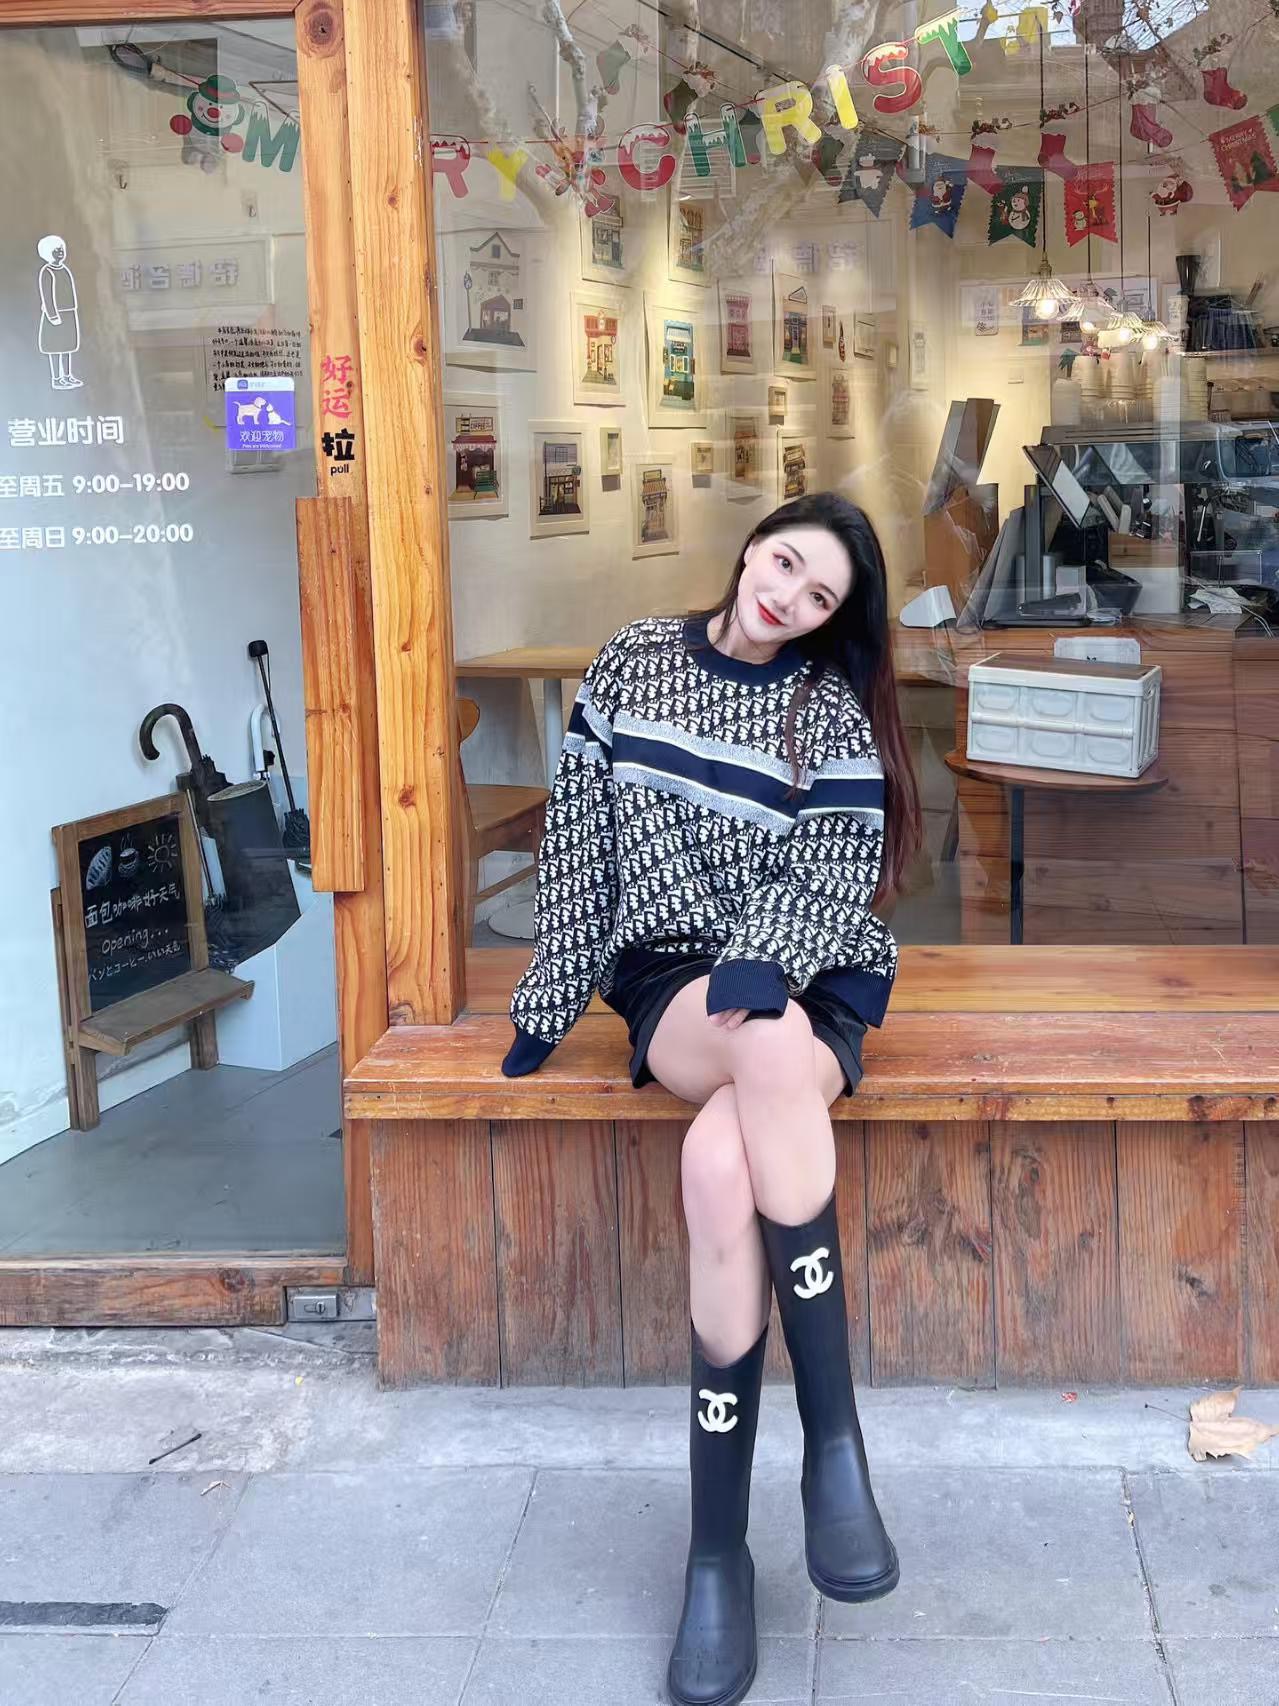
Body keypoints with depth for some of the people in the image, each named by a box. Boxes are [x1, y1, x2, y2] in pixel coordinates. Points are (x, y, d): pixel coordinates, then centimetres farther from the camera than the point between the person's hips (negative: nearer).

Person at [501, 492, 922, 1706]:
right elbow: (578, 833, 9)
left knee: (721, 1165, -35)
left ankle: (718, 1550, -26)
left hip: (804, 987, -1)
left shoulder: (832, 709, 1)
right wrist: (546, 1004, 8)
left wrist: (761, 962, -28)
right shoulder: (633, 661, 7)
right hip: (669, 979, 1)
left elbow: (832, 873, -7)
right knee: (770, 1051, -37)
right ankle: (833, 1435, -31)